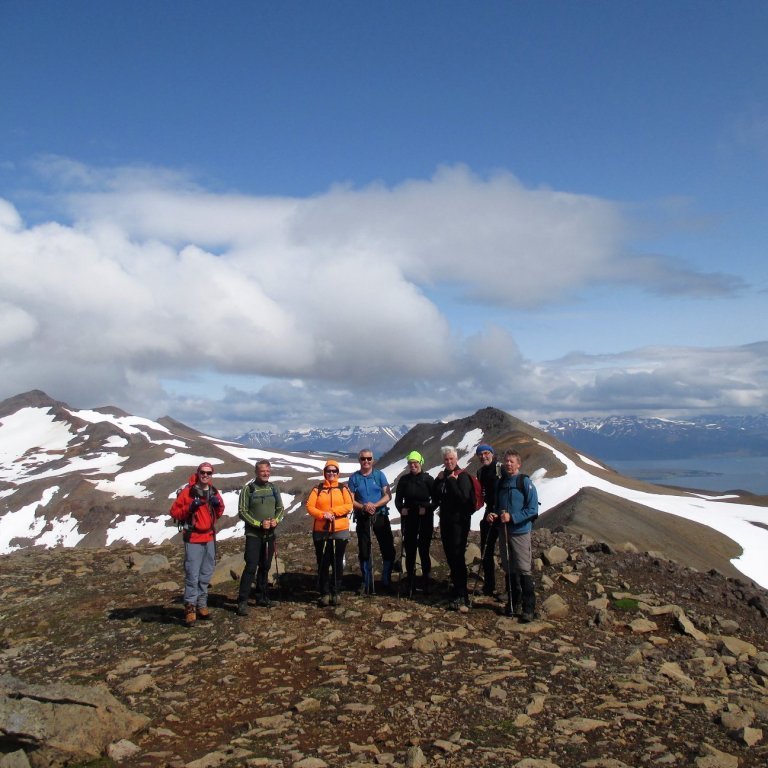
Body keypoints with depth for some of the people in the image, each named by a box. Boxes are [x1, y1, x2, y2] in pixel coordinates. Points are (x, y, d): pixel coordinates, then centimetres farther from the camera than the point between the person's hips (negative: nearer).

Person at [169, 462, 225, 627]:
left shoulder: (214, 492, 8)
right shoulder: (187, 492, -9)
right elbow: (174, 512, -8)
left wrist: (218, 505, -3)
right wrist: (190, 507, -23)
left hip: (210, 538, 6)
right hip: (193, 539, -6)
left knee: (206, 574, 12)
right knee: (192, 575, -8)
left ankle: (201, 604, 22)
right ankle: (190, 608, -1)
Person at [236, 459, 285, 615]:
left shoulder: (273, 488, 7)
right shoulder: (248, 488, -8)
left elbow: (280, 508, 12)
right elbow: (242, 512, -9)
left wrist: (276, 520, -9)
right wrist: (259, 524, -17)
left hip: (270, 534, 5)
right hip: (253, 534, -5)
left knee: (265, 566, 13)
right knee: (251, 567, -12)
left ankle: (261, 597, 25)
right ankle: (242, 601, -7)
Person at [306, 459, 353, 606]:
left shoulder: (343, 488, 5)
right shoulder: (317, 489, 5)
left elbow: (349, 506, -6)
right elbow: (310, 507, -3)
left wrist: (333, 511, -18)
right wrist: (323, 514, -18)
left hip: (340, 531, 0)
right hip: (321, 532, 0)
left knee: (337, 563, 5)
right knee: (323, 564, 4)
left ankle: (335, 592, 14)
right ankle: (325, 593, 12)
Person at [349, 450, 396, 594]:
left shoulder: (379, 475, 1)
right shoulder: (354, 478, 2)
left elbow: (388, 495, -4)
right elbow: (351, 500, -1)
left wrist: (375, 505, -20)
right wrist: (363, 507, -19)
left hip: (380, 516, 0)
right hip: (362, 518, 1)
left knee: (388, 549, 0)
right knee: (364, 551, 7)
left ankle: (387, 581, 16)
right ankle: (366, 583, 19)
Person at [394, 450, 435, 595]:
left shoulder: (428, 479, -1)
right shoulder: (404, 479, 5)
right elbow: (398, 498, 9)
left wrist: (427, 508, -15)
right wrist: (401, 508, -8)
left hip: (425, 518, -2)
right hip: (408, 518, 2)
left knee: (424, 550, -2)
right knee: (409, 551, 5)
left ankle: (426, 583, 7)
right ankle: (410, 584, 12)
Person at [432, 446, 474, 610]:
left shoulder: (462, 476, -9)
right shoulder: (442, 476, 11)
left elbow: (463, 497, -22)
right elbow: (435, 497, 8)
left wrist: (451, 481, -18)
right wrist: (439, 480, -3)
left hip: (459, 521, -7)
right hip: (446, 520, 7)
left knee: (457, 556, -11)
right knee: (450, 555, 12)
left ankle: (461, 596, -8)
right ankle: (456, 586, 26)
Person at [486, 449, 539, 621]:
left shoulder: (525, 482, -8)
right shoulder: (500, 483, 10)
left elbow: (533, 509, -12)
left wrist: (512, 517, -20)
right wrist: (492, 514, 1)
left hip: (520, 532, -6)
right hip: (504, 531, 6)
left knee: (524, 570, -7)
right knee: (508, 569, 13)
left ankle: (529, 608, -1)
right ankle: (512, 604, 24)